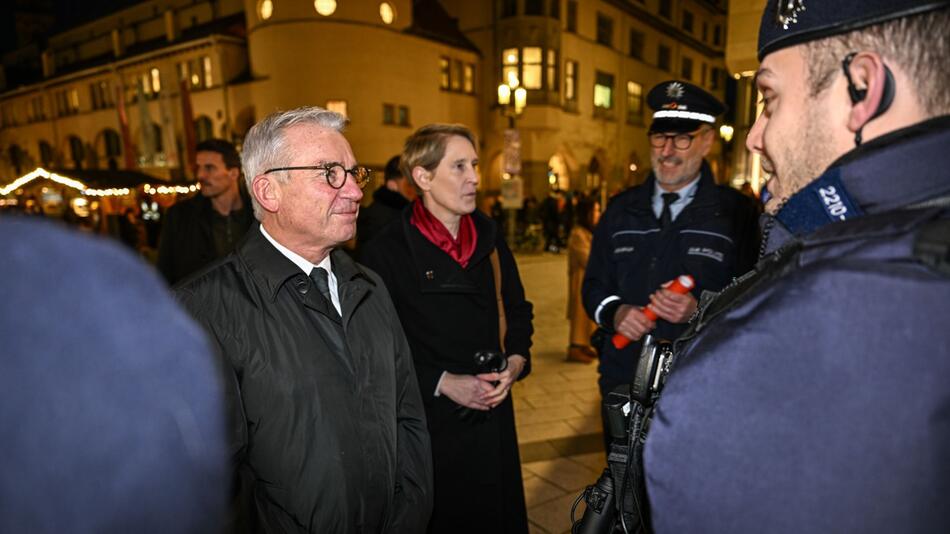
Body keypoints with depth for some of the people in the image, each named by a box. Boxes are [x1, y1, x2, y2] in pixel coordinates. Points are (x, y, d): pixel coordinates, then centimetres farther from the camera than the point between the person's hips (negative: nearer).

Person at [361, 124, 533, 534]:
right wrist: (442, 383, -18)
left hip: (494, 413, 5)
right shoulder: (388, 252, -14)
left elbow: (517, 308, 12)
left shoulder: (488, 237, 2)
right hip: (430, 421, -4)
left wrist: (516, 360, -4)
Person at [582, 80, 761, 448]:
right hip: (622, 382, 4)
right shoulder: (621, 209, 7)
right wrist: (614, 311, -10)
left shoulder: (736, 212, -4)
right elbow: (594, 284, 9)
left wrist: (700, 309, -24)